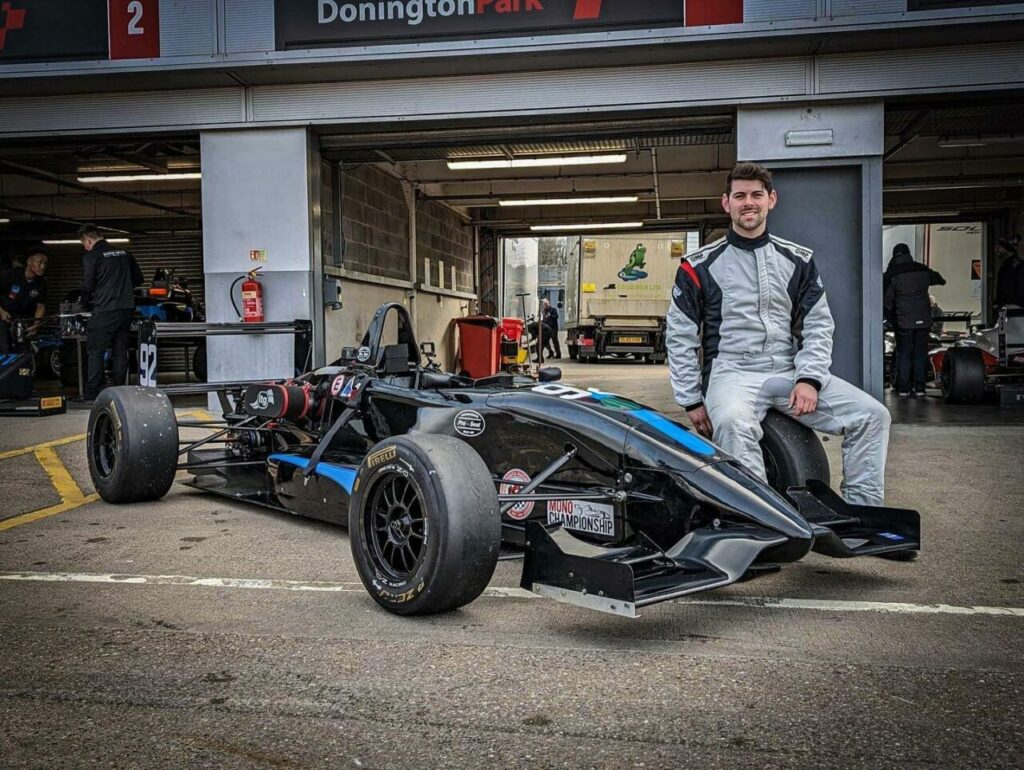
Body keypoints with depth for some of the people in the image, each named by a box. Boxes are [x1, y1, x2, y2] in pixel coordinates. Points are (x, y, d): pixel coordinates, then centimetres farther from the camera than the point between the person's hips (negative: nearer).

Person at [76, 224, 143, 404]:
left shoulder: (92, 256, -5)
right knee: (120, 351, 11)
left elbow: (87, 284, -9)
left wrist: (85, 301, 10)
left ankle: (91, 394, 0)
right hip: (127, 308, 6)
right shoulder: (124, 253, 12)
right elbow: (138, 278, 17)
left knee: (95, 352, 1)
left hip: (105, 310, -6)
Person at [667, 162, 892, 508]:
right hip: (732, 372, -4)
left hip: (790, 372, 4)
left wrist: (809, 379, -7)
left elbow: (819, 326, 10)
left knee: (872, 415, -13)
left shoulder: (798, 261, 13)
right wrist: (692, 401, 0)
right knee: (732, 422, -39)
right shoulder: (700, 265, 4)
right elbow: (680, 337, 5)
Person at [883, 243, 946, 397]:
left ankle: (903, 388, 2)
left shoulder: (892, 274, -6)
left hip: (903, 320, -3)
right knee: (921, 352, 8)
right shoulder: (923, 270, 6)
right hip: (923, 319, 3)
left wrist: (891, 318, 13)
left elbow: (888, 299, -2)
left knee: (903, 353, 4)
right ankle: (919, 387, 8)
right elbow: (937, 278, 28)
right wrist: (942, 281, 53)